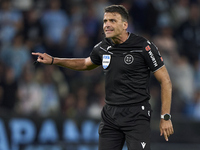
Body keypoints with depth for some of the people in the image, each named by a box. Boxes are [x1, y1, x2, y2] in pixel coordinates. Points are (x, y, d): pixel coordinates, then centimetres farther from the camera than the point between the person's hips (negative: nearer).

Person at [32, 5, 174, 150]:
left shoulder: (144, 47, -10)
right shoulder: (102, 48, 7)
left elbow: (165, 81, -6)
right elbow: (86, 64, 30)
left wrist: (165, 117, -10)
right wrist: (53, 60, 24)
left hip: (136, 115, -6)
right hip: (110, 115, 6)